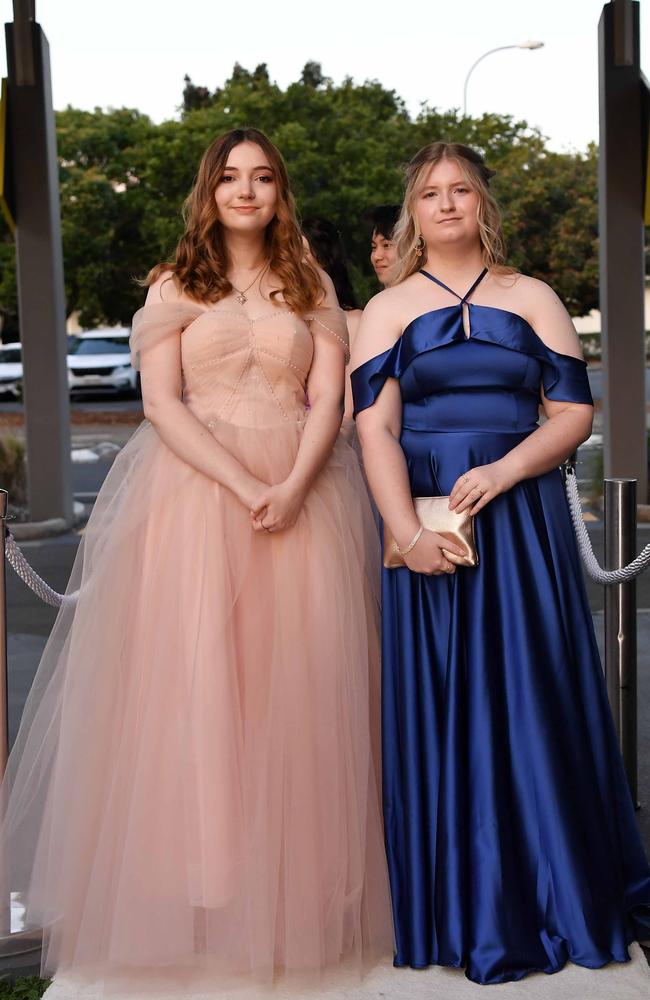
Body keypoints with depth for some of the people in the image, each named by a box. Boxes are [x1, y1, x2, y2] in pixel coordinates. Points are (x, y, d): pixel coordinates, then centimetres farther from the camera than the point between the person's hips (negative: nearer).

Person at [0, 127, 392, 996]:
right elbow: (162, 403, -3)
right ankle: (189, 904, 4)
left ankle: (293, 900, 11)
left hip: (302, 493, 1)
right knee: (189, 684, -5)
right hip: (195, 487, -1)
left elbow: (328, 399, 3)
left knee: (296, 691, 0)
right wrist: (244, 485, -15)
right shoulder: (175, 286, 9)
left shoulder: (312, 289, 13)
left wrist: (291, 487, -14)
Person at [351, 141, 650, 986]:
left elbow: (575, 411, 3)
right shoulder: (388, 310, 8)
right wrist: (407, 532, -15)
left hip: (524, 524, 0)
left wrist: (500, 473, -13)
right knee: (441, 710, 2)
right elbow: (375, 427, -2)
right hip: (427, 524, 0)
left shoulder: (532, 299, 10)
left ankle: (554, 896, 17)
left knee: (534, 700, 3)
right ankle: (468, 912, 13)